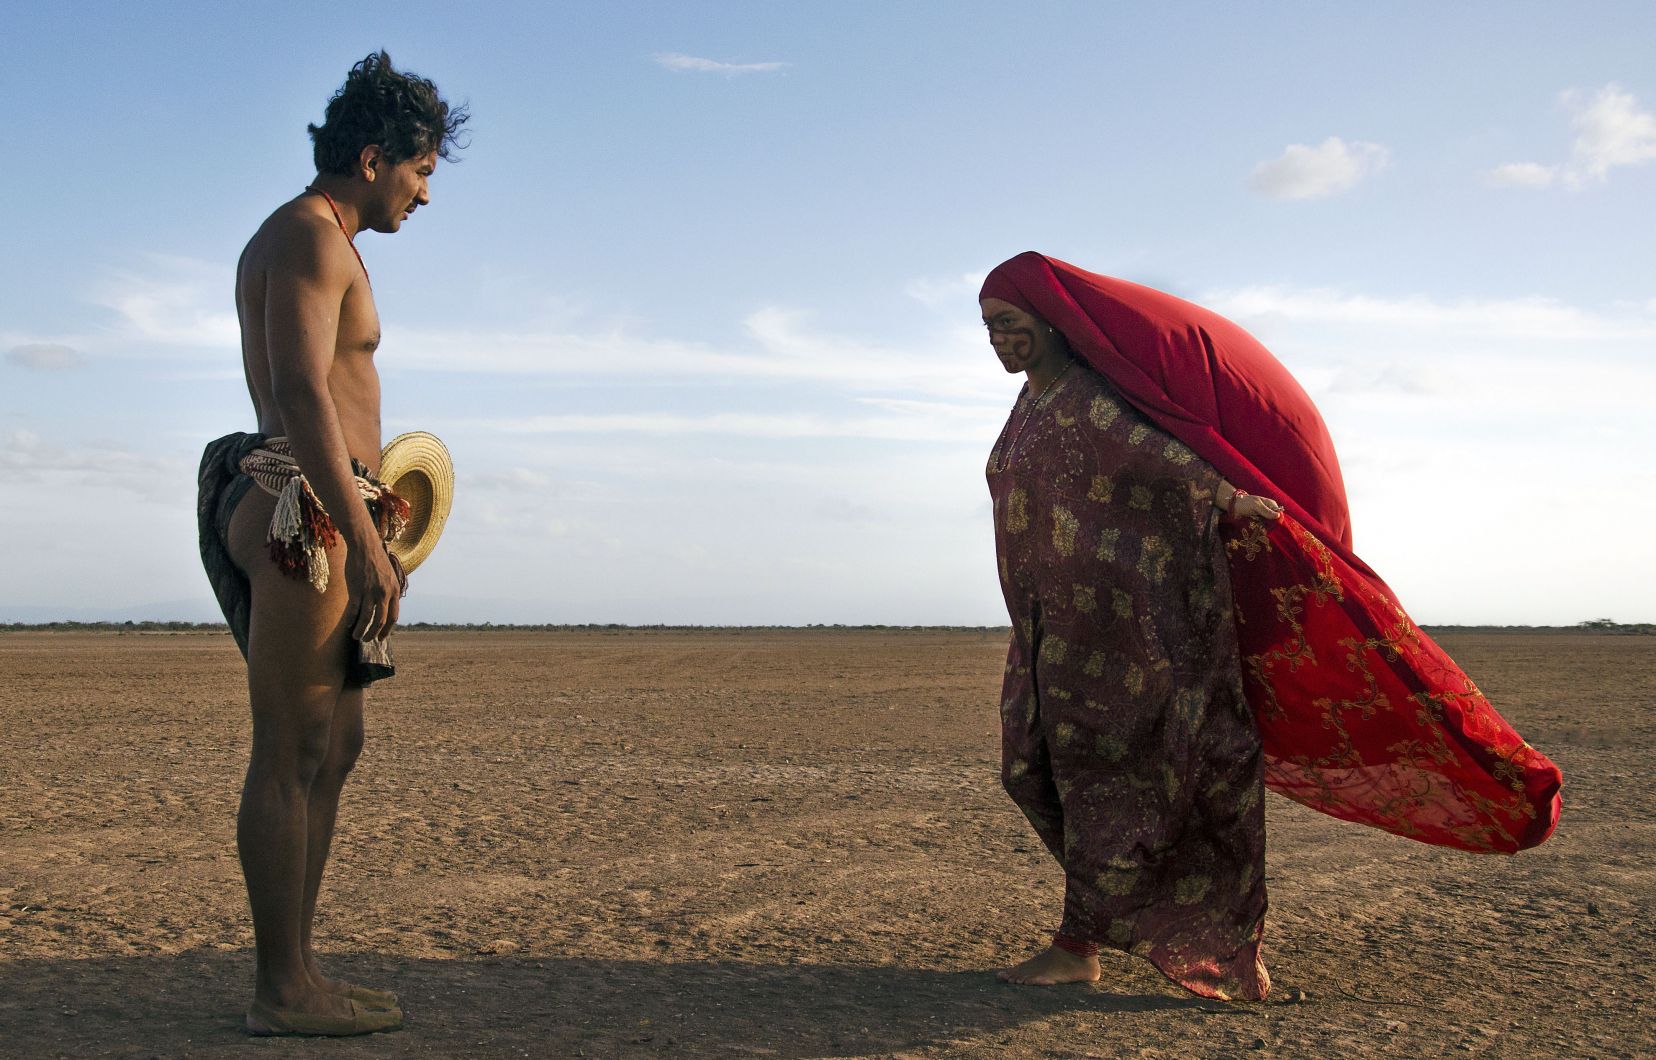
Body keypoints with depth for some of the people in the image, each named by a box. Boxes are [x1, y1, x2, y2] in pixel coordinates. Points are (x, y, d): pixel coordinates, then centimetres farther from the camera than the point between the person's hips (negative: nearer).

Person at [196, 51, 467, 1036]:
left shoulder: (318, 242, 23)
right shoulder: (309, 235, -9)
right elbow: (302, 394, -20)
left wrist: (364, 528, 27)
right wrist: (365, 541, -24)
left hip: (316, 522, 11)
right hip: (302, 513, -11)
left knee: (336, 745, 12)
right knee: (291, 758, -6)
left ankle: (297, 970, 19)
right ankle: (283, 990, 0)